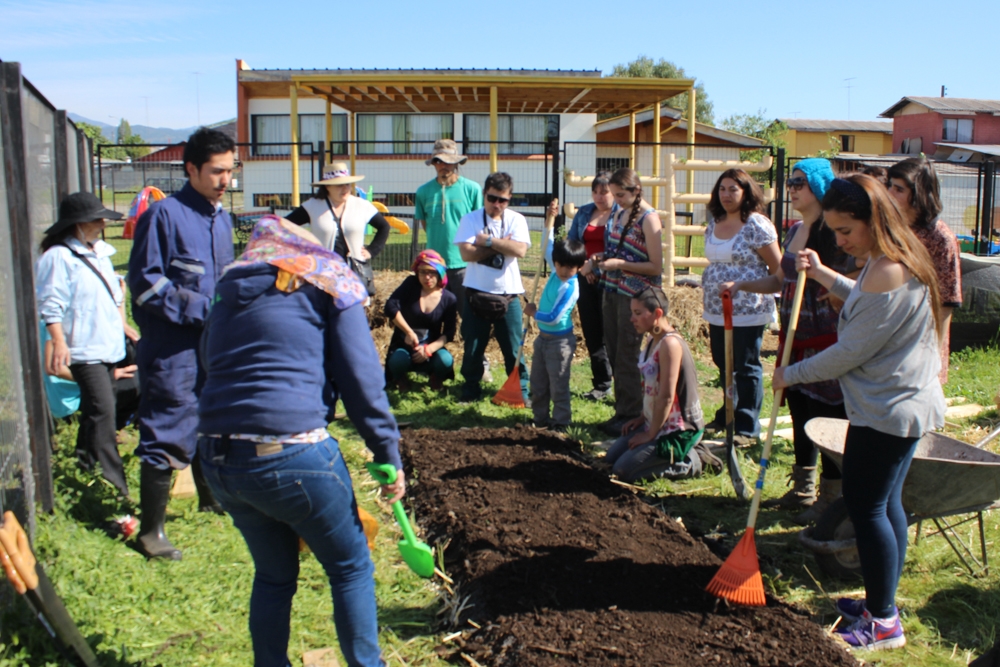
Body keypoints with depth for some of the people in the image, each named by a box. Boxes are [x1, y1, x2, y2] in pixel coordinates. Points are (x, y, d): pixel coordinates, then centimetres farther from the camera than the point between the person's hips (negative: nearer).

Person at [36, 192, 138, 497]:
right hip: (83, 348, -9)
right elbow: (51, 304, -16)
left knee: (96, 408, 16)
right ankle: (114, 481, -10)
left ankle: (86, 464, 31)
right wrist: (59, 342, -23)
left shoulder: (100, 252, 16)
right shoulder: (58, 257, -12)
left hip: (108, 344, 9)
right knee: (102, 409, -13)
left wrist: (122, 324, 25)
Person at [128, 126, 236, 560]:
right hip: (172, 351, -7)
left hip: (214, 346, 7)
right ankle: (150, 532, 11)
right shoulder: (164, 214, -12)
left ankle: (210, 498, 41)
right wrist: (203, 308, -17)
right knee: (167, 438, -2)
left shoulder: (222, 217, 10)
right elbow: (145, 283, -14)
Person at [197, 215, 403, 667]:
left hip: (217, 459, 6)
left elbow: (215, 368, 21)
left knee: (273, 574, 24)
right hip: (291, 454, -6)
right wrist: (388, 455, 1)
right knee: (351, 567, 15)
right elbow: (361, 381, -4)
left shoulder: (228, 295, 21)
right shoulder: (328, 287, 5)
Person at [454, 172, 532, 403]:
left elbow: (520, 250, -16)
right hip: (477, 293, 0)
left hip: (508, 294, 0)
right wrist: (502, 244, -12)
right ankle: (471, 389, 25)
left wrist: (487, 240, -14)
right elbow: (467, 253, -15)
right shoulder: (470, 219, -1)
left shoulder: (516, 220, 1)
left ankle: (520, 390, 18)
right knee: (473, 347, 8)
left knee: (513, 348, 4)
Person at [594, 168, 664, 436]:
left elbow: (656, 267, -15)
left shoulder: (648, 219, -12)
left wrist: (620, 264, -21)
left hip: (635, 295, -8)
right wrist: (602, 258, 3)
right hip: (613, 291, 8)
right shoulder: (619, 214, 12)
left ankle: (632, 415, 8)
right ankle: (621, 410, 21)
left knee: (626, 357, -3)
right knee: (614, 354, 11)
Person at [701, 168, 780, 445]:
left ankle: (747, 428, 10)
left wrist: (763, 293, -8)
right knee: (724, 365, 16)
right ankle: (727, 416, 32)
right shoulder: (714, 223, 10)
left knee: (746, 368, 1)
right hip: (717, 310, 7)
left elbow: (778, 268, -11)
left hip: (747, 311, -7)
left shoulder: (757, 225, -12)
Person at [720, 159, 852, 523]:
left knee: (829, 417, 0)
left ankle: (830, 497, 12)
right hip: (794, 339, 8)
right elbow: (780, 281, 22)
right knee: (799, 414, 16)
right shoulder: (794, 231, 13)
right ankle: (802, 489, 29)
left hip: (825, 340, -8)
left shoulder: (834, 234, -12)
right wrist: (742, 285, 13)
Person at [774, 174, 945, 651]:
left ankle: (882, 623, 10)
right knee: (886, 503, 17)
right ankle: (882, 603, 30)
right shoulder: (899, 259, 8)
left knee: (865, 507, -2)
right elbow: (867, 305, 26)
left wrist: (792, 375, -9)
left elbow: (851, 352, -21)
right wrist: (824, 275, 16)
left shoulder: (888, 274, -24)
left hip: (885, 411, -10)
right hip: (904, 403, 10)